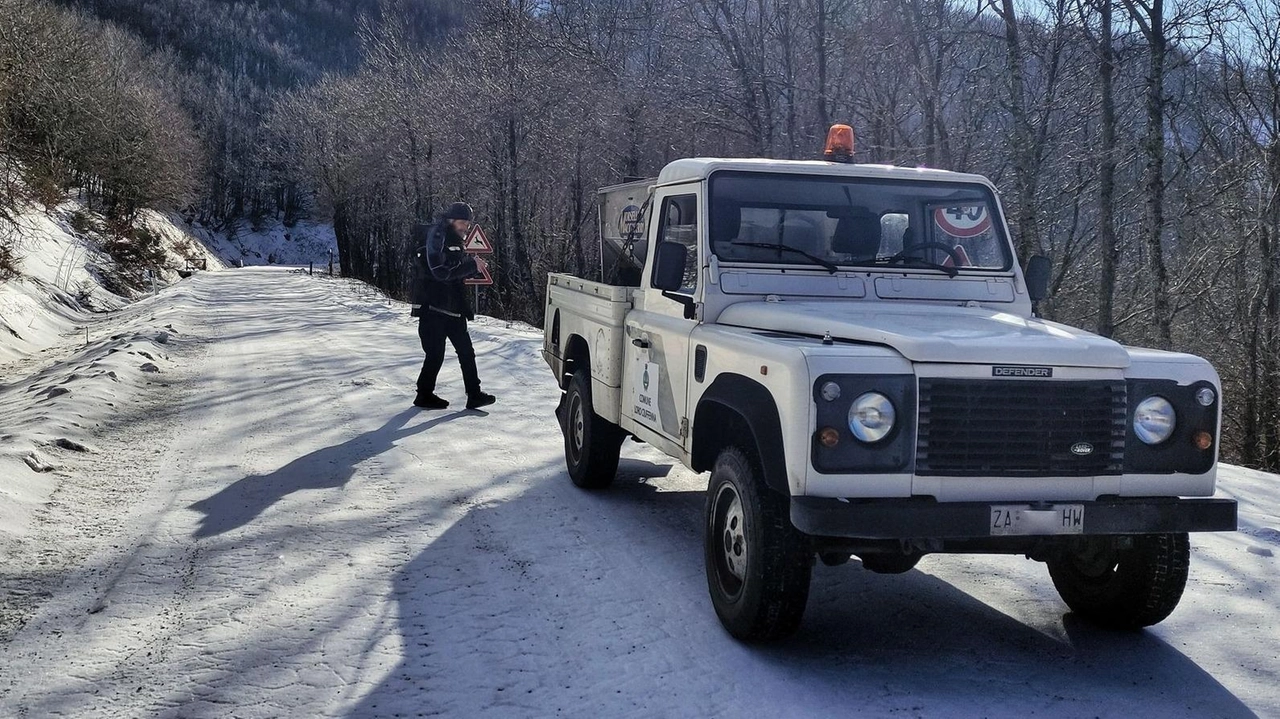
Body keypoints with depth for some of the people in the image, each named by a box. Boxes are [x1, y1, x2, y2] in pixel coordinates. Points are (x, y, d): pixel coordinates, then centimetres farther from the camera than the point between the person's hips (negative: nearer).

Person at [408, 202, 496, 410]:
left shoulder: (455, 240, 15)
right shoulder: (436, 236, -14)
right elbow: (441, 272, -24)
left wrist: (474, 267, 1)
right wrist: (472, 266, -20)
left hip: (453, 307, 9)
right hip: (432, 307, -9)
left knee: (466, 351, 7)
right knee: (435, 353, -3)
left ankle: (474, 395, 9)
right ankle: (424, 395, 12)